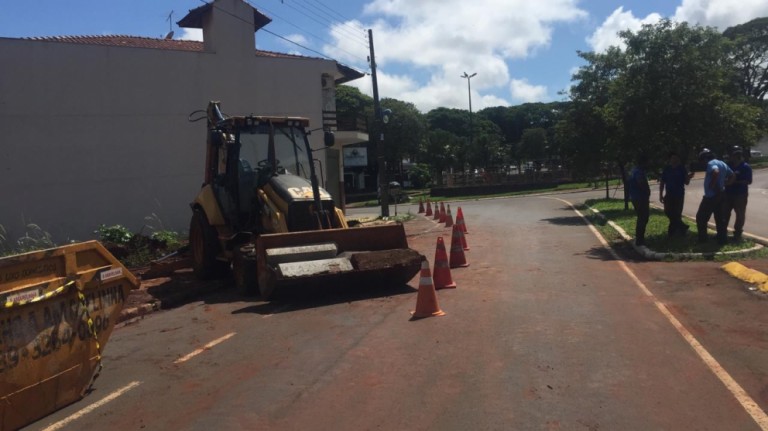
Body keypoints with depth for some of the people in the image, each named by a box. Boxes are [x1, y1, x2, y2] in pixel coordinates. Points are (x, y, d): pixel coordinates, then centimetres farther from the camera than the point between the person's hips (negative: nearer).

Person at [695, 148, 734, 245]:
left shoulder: (711, 163, -14)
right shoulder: (722, 163, 14)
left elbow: (715, 172, -36)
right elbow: (732, 176, 20)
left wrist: (712, 185, -25)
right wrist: (723, 183, 15)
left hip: (711, 196, -9)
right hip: (720, 194, 9)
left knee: (701, 217, 1)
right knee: (720, 218, 13)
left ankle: (702, 239, 4)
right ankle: (723, 239, 15)